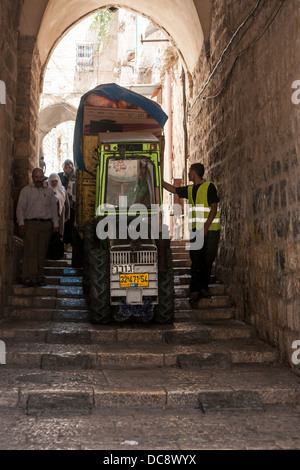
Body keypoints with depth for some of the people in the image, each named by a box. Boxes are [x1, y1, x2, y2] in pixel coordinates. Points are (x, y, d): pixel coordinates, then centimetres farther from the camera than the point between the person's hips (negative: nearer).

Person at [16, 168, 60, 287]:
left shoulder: (49, 191, 16)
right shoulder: (26, 190, 8)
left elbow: (54, 209, 17)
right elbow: (20, 208, 4)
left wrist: (56, 224, 9)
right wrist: (21, 223, -7)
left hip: (46, 224, 3)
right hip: (30, 224, -3)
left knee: (42, 252, 2)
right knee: (30, 251, -11)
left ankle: (39, 277, 8)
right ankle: (28, 278, -13)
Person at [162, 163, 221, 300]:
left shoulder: (209, 186, -6)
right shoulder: (190, 189, 14)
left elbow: (214, 208, -11)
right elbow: (172, 189, 26)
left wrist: (206, 226, -18)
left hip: (210, 229, -5)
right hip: (196, 229, 5)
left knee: (208, 260, 2)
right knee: (196, 260, -1)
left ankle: (203, 287, 15)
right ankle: (194, 290, 1)